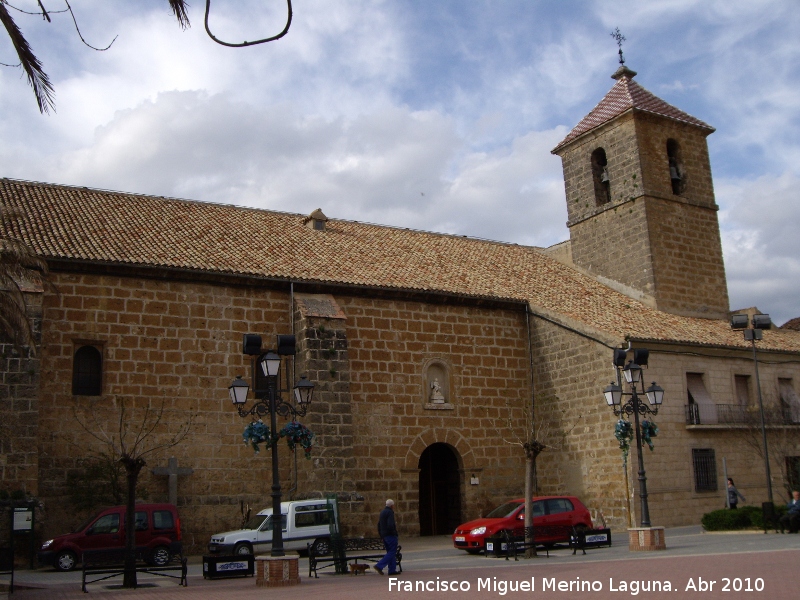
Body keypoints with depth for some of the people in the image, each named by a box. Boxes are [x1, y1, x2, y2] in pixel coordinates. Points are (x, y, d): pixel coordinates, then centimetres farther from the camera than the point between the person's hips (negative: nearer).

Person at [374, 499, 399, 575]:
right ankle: (379, 566, -17)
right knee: (392, 552, -6)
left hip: (384, 535, 9)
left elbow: (379, 525, 18)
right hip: (391, 535, -9)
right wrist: (395, 528, -7)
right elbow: (390, 525, -25)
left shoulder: (382, 512, 14)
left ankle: (392, 570, 10)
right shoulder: (390, 512, -14)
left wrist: (381, 535, 21)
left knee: (390, 552, 13)